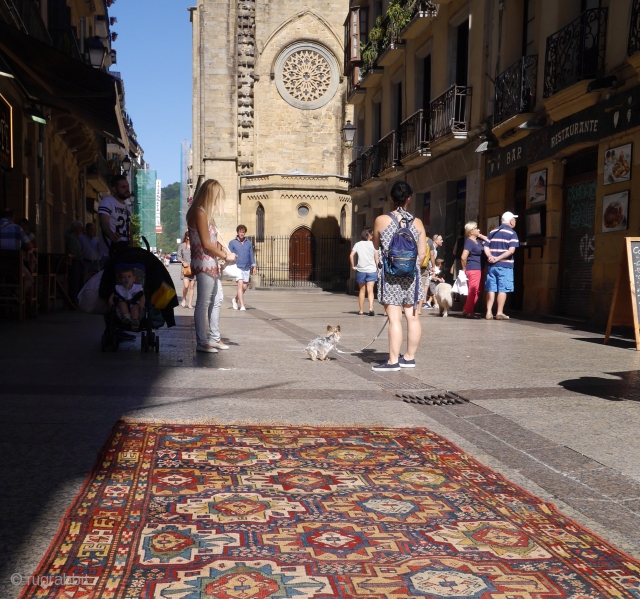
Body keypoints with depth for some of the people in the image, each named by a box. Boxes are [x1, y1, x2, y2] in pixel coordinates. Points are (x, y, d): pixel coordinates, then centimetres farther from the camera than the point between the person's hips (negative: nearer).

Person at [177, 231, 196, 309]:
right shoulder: (182, 246, 3)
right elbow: (179, 256, 5)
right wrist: (183, 262, -11)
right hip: (185, 268, -1)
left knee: (192, 287, 2)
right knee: (186, 286, -14)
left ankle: (190, 304, 10)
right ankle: (184, 299, 13)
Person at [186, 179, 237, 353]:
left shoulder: (206, 213, 17)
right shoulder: (199, 212, -13)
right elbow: (206, 244, -17)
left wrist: (225, 252, 1)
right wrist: (226, 256, -7)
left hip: (212, 264, 11)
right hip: (204, 264, -11)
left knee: (216, 301, 17)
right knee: (203, 304, -5)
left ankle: (214, 338, 25)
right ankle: (202, 342, 0)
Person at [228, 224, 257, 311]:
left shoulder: (249, 243, 9)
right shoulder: (232, 242, 0)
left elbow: (251, 255, 12)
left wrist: (254, 266, 4)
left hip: (247, 268, 4)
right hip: (237, 267, -4)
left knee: (244, 287, 9)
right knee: (240, 285, -16)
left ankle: (235, 300, 35)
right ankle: (242, 306, -16)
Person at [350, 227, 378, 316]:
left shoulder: (358, 244, 2)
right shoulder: (372, 244, -2)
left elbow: (351, 255, -9)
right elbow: (376, 258, -3)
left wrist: (353, 266, 0)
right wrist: (377, 268, 7)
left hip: (361, 270, 2)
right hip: (371, 270, -2)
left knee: (362, 290, 13)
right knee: (370, 290, -4)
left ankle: (361, 310, 19)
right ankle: (371, 308, -22)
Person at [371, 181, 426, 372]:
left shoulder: (381, 220, -4)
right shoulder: (417, 223, 3)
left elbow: (376, 247, 10)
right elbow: (422, 253, 5)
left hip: (390, 275, -4)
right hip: (411, 275, 4)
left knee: (395, 319, -6)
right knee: (412, 317, 9)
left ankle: (393, 361, -4)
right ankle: (409, 357, 19)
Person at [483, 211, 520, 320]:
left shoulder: (492, 232, 15)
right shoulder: (512, 233, -2)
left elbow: (486, 247, 6)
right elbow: (511, 250, -15)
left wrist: (490, 257, -8)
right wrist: (498, 258, -15)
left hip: (492, 265, 5)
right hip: (505, 265, -5)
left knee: (491, 289, 5)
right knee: (502, 290, -1)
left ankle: (489, 312, 4)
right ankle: (499, 313, 0)